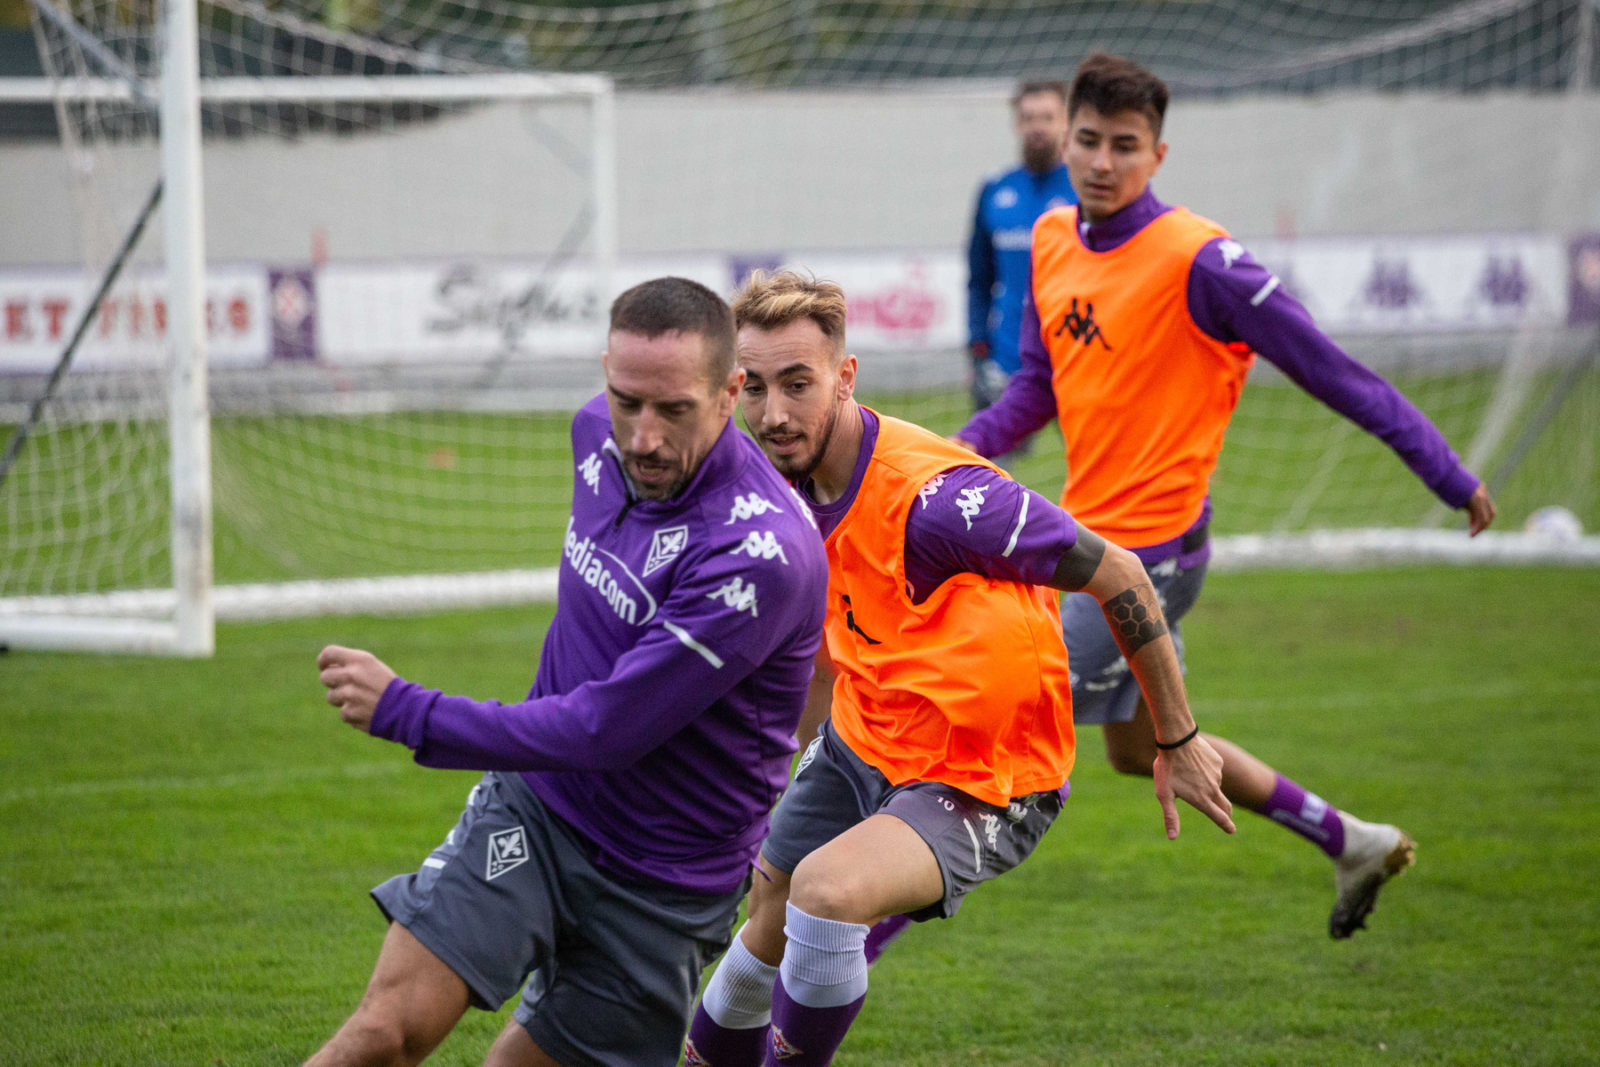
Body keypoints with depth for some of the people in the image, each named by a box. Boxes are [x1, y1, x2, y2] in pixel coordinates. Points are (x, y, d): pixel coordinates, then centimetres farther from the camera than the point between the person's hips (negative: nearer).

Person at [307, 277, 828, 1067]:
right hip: (533, 804, 5)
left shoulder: (760, 554, -29)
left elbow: (605, 732, -28)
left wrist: (402, 711, -22)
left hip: (660, 883, -5)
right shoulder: (600, 433, -5)